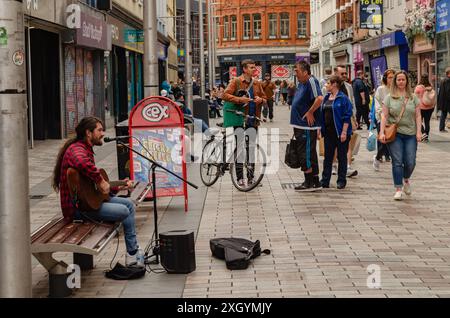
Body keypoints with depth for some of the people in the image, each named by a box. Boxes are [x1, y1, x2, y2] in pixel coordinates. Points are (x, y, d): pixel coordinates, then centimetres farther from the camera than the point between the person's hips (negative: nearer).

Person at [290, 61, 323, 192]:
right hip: (300, 125, 10)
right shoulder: (301, 83, 14)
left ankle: (309, 183, 3)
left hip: (308, 126, -10)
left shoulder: (311, 81, -15)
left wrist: (310, 112, -21)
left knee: (307, 155, -5)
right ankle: (315, 182, 22)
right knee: (311, 155, 14)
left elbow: (319, 98, -28)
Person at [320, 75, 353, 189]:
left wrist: (344, 132, -18)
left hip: (340, 132, -7)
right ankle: (325, 181, 13)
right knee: (328, 156, 8)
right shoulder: (326, 98, 11)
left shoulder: (343, 98, -10)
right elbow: (322, 114, 17)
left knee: (342, 157, 5)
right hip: (328, 132, 7)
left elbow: (347, 116, -13)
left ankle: (341, 181, 13)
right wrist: (320, 129, 12)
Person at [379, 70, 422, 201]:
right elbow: (384, 116, 1)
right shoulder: (389, 98, 5)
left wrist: (419, 131, -2)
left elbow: (418, 116, 8)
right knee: (397, 162, -3)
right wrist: (382, 132, -8)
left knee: (410, 162, -1)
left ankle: (406, 180, 30)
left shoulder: (413, 97, 10)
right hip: (395, 134, -1)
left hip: (410, 134, 2)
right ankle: (398, 189, 4)